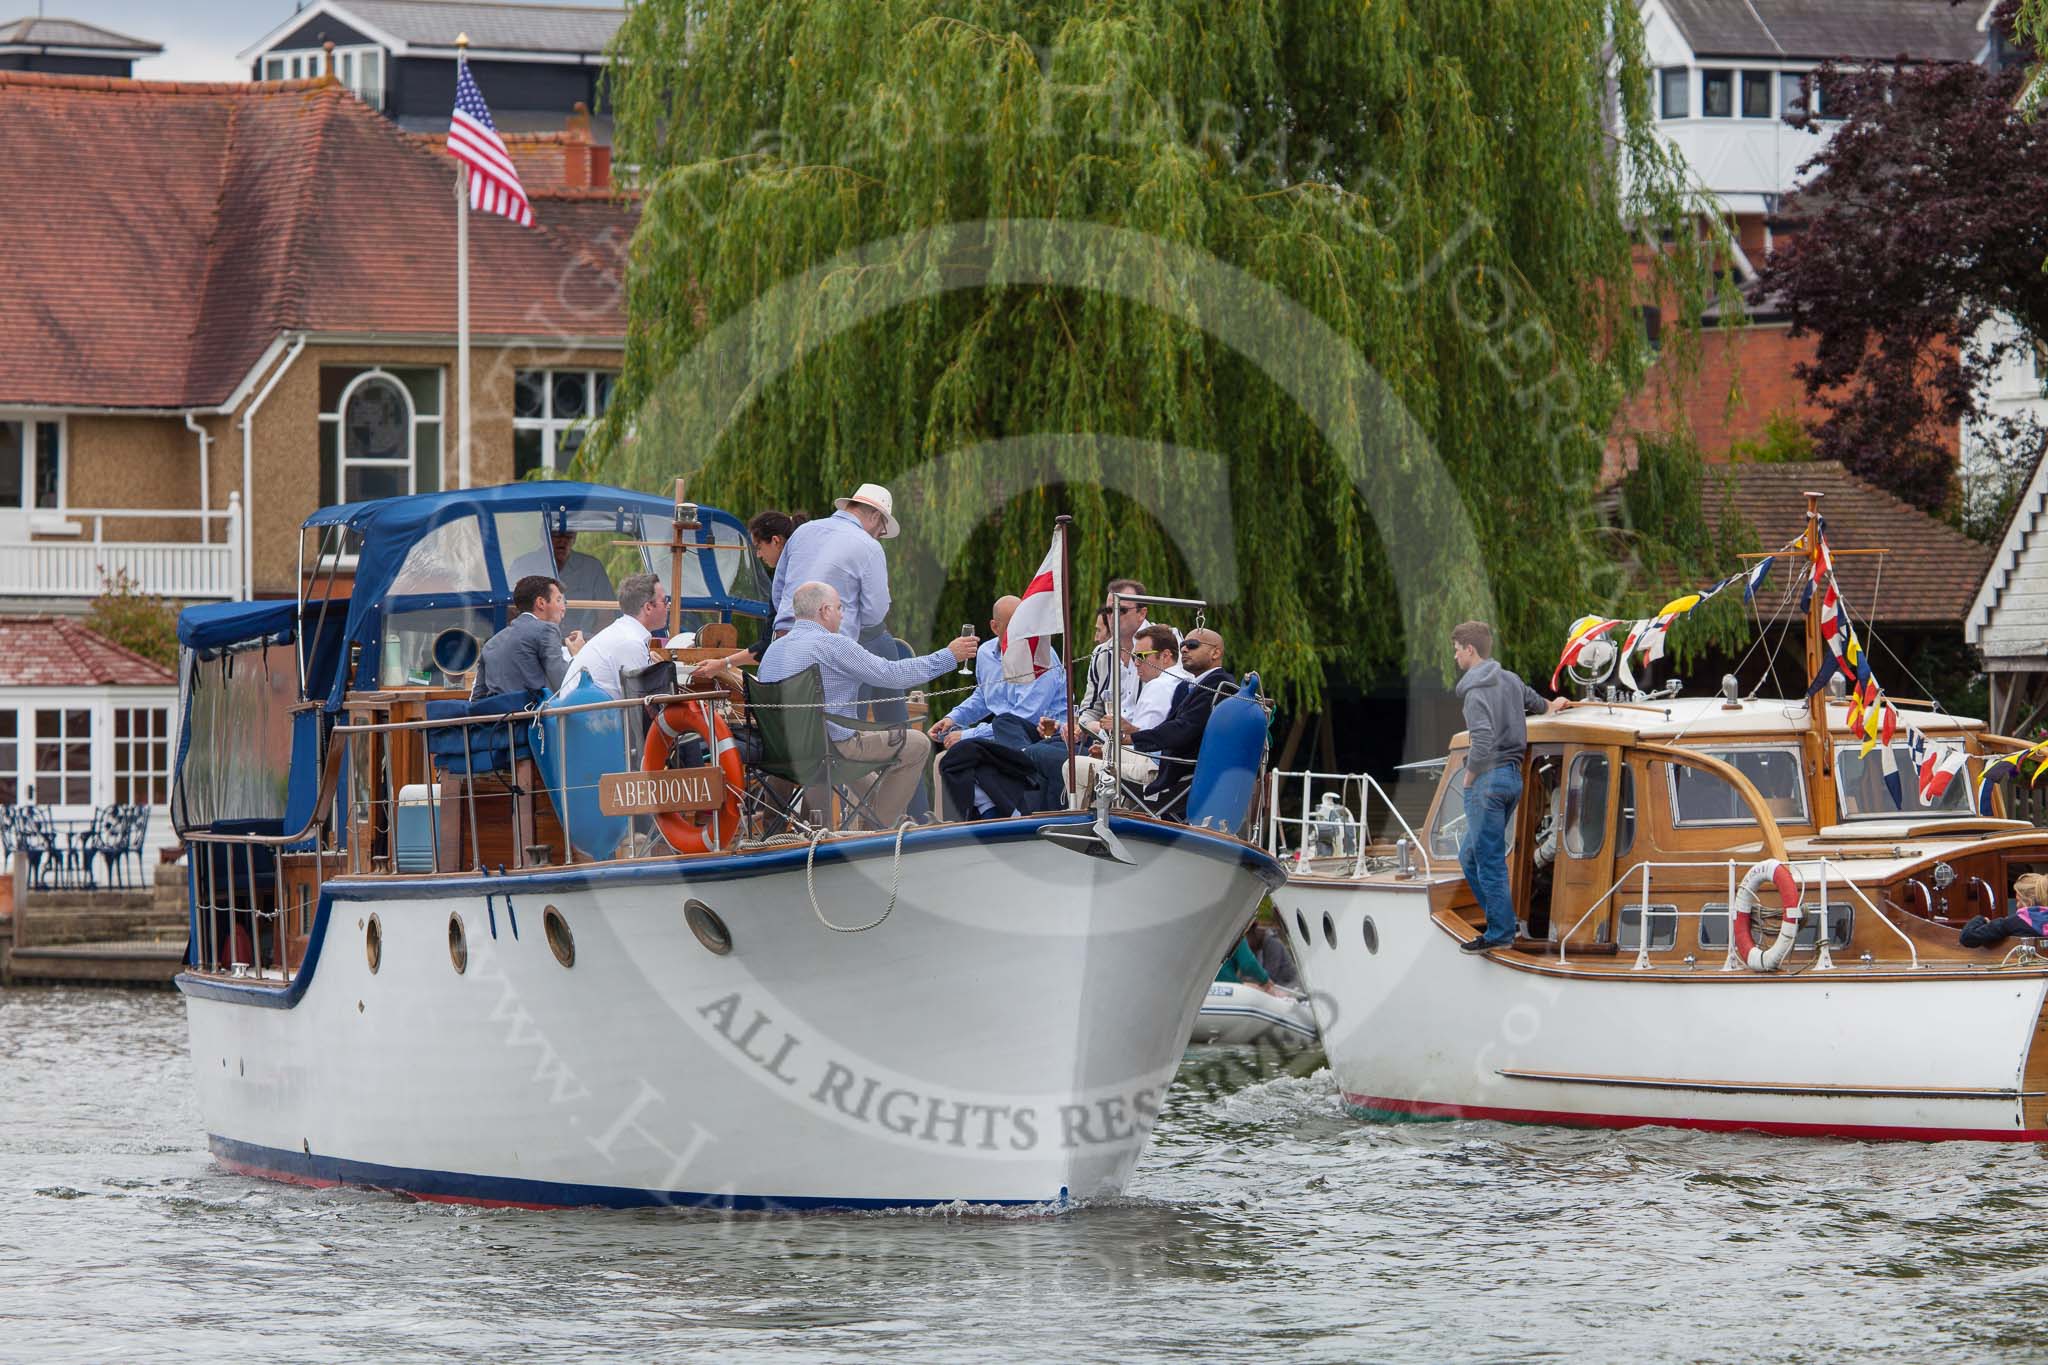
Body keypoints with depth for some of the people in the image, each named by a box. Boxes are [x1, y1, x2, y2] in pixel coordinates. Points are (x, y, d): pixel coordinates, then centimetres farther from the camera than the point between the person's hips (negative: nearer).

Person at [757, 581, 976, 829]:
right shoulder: (832, 644, -15)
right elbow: (891, 674, -13)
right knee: (917, 745, 5)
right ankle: (879, 827, 11)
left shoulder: (773, 649, 9)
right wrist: (949, 657, -3)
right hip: (830, 747, -9)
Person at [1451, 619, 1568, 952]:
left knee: (1489, 859, -3)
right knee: (1470, 855, 17)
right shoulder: (1511, 680, 11)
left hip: (1488, 779, -9)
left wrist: (1469, 778, -12)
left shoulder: (1477, 691, -16)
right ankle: (1499, 921, 17)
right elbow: (1535, 702, 33)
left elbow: (1482, 740, -27)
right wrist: (1552, 706, 57)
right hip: (1513, 777, 9)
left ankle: (1500, 932, -1)